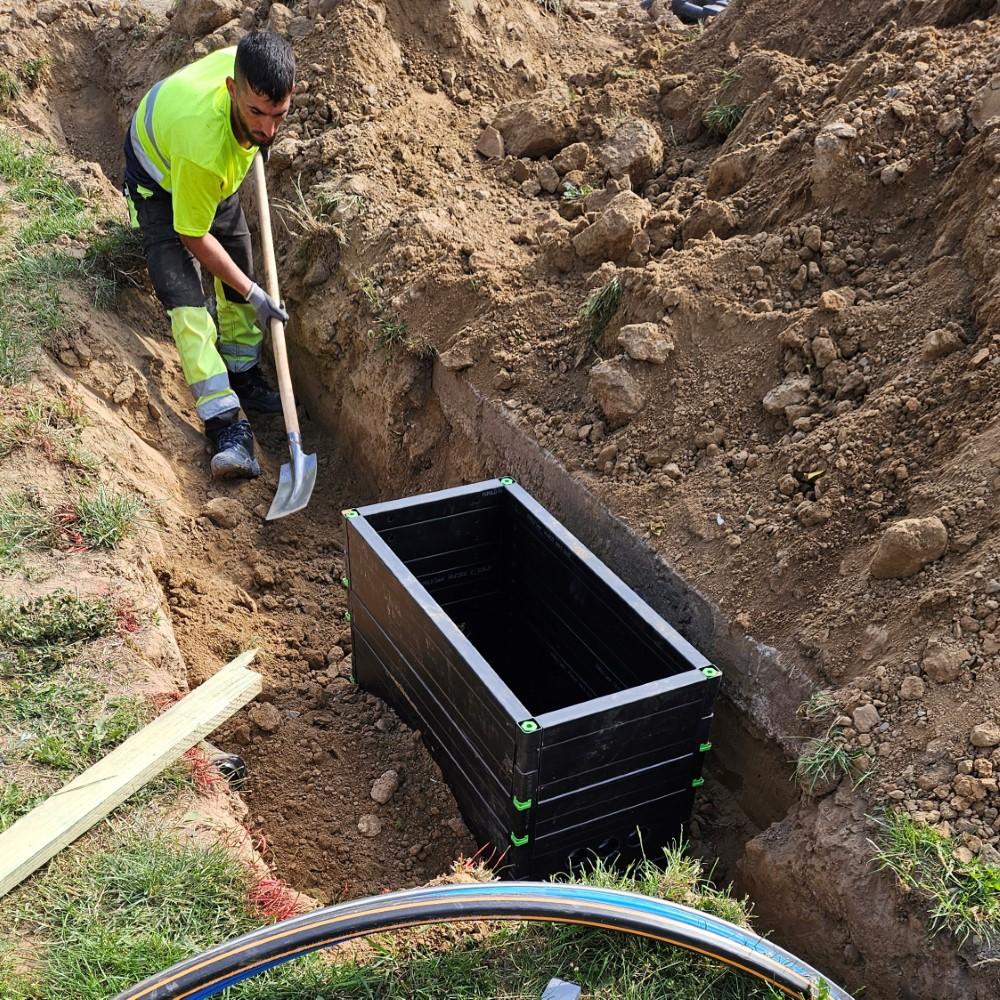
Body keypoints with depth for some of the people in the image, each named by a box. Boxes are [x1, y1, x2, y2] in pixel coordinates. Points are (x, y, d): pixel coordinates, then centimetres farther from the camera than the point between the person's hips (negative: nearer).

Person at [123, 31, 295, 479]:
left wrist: (259, 138, 9)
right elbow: (193, 236, -30)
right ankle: (227, 425, -21)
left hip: (216, 175, 7)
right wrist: (254, 294, -23)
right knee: (185, 303, -19)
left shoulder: (249, 64, -32)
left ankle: (244, 377, 32)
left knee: (238, 272, 13)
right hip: (161, 178, -7)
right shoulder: (205, 146, -47)